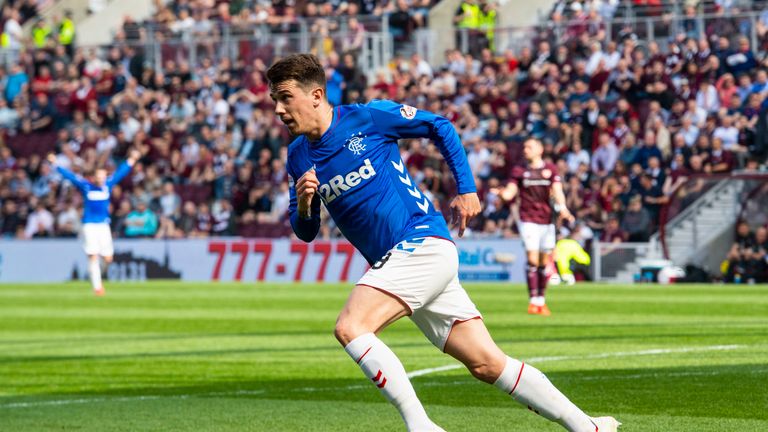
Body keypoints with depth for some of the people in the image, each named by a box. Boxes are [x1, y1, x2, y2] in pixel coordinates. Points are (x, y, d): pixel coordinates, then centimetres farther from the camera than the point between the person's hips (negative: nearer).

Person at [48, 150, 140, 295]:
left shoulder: (108, 185, 5)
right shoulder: (86, 186, -1)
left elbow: (120, 173, 10)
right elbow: (70, 175, -3)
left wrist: (131, 160, 11)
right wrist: (56, 165, -8)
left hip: (104, 225, 3)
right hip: (89, 225, -3)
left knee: (108, 259, -2)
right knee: (93, 257, -10)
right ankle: (97, 287, -6)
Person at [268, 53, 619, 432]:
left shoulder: (367, 117, -8)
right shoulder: (299, 156, 10)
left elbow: (440, 127, 4)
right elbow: (305, 232, 15)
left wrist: (466, 189, 2)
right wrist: (303, 205, -7)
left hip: (423, 244, -7)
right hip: (393, 261, 7)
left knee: (350, 327, -25)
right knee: (488, 364, 3)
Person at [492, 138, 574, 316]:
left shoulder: (550, 169, 7)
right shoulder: (519, 171, 7)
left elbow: (557, 191, -3)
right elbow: (509, 193, -1)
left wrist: (562, 208, -22)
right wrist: (501, 192, -24)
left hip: (547, 220, 2)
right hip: (528, 220, -1)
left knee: (545, 262, 5)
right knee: (532, 260, -13)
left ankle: (541, 301, 17)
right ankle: (533, 301, -8)